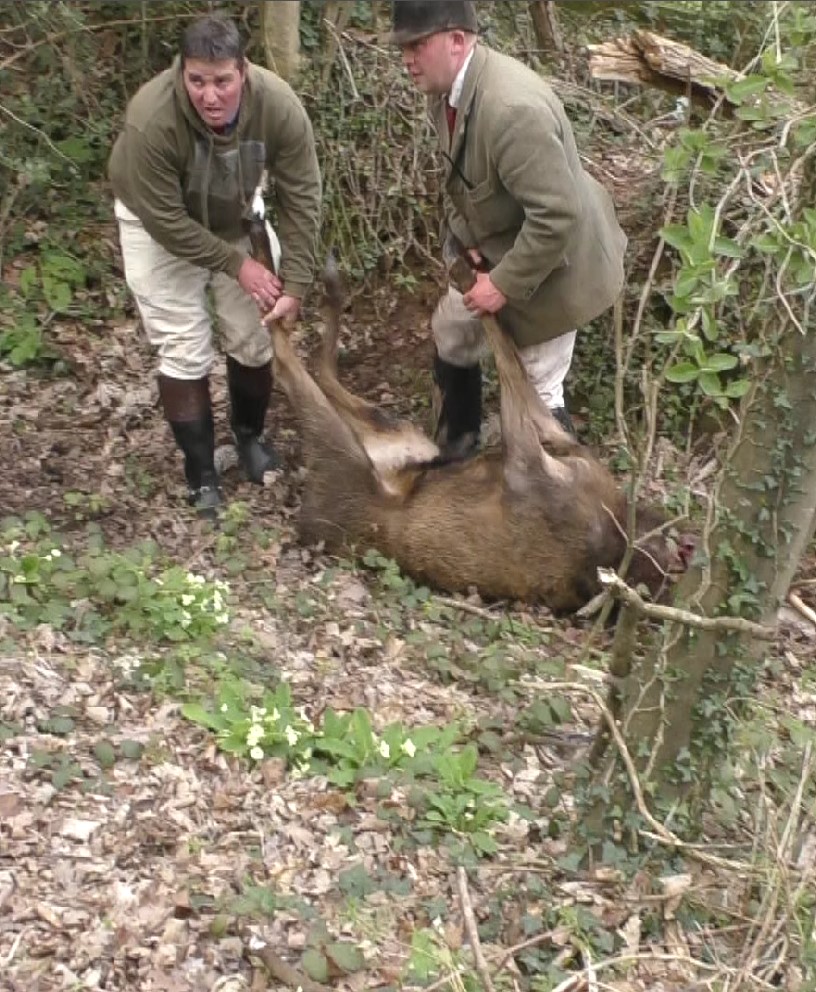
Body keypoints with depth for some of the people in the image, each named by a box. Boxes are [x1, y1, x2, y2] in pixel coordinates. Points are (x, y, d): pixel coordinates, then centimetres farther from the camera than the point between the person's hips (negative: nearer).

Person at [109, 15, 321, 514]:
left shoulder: (280, 106, -31)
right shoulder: (151, 120, -39)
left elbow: (301, 198, -21)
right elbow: (165, 219, -29)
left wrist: (295, 285, -23)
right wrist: (237, 265, -23)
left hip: (233, 220, 3)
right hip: (159, 225, -3)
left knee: (254, 338, 6)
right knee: (186, 352, -6)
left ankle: (250, 436, 34)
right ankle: (202, 477, 10)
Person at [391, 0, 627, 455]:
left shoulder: (513, 108, -37)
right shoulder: (446, 87, -7)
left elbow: (557, 216, -36)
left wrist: (504, 284, -28)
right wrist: (468, 242, -2)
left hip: (550, 260, -10)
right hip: (493, 247, 10)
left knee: (536, 390, -1)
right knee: (451, 331, 25)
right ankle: (456, 440, 47)